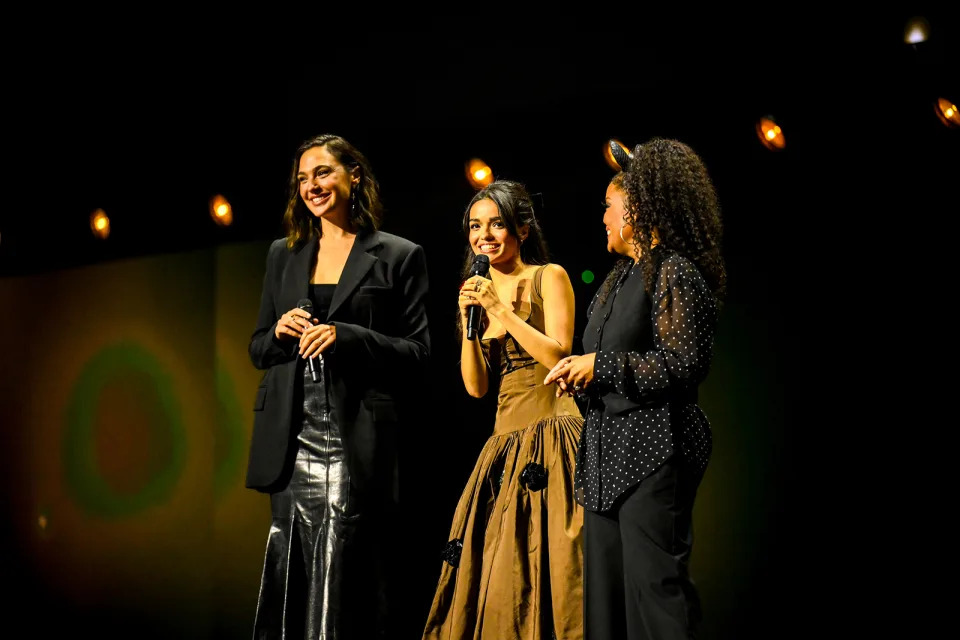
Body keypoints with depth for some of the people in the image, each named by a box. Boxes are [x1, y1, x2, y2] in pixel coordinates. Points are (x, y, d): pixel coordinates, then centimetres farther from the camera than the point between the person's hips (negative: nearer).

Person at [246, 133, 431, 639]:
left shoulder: (398, 256, 4)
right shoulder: (283, 255, 17)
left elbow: (417, 351, -1)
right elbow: (257, 349, 20)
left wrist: (345, 336, -15)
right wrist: (281, 330, -3)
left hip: (357, 440, -4)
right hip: (294, 439, 4)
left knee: (347, 576, -7)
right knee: (291, 579, 3)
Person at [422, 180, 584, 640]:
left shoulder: (549, 277, 0)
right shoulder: (480, 292, 17)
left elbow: (558, 356, -13)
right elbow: (476, 385, 9)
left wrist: (501, 310, -12)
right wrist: (470, 320, -3)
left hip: (550, 438, -6)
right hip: (504, 443, 6)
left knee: (544, 564, -8)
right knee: (493, 573, 4)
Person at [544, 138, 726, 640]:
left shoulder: (675, 273, -9)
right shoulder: (621, 276, 20)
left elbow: (682, 366, -17)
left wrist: (600, 365, -15)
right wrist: (580, 375, 7)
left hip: (652, 451, -10)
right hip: (606, 449, 10)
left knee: (652, 585, -9)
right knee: (604, 584, 10)